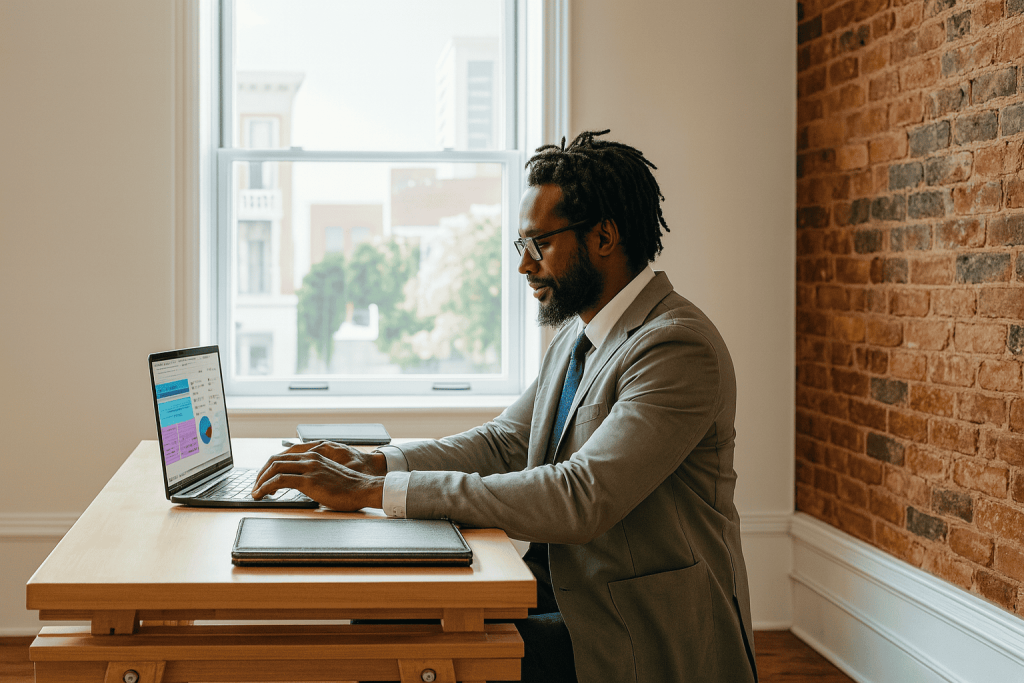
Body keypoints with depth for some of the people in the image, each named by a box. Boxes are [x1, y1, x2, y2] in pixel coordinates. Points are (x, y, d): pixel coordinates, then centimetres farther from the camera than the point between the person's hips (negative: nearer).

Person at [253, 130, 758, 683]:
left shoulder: (678, 347, -20)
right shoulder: (576, 338, 12)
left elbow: (583, 498, -29)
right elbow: (502, 445, 12)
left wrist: (378, 491, -28)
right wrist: (369, 464, -5)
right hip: (563, 596, 8)